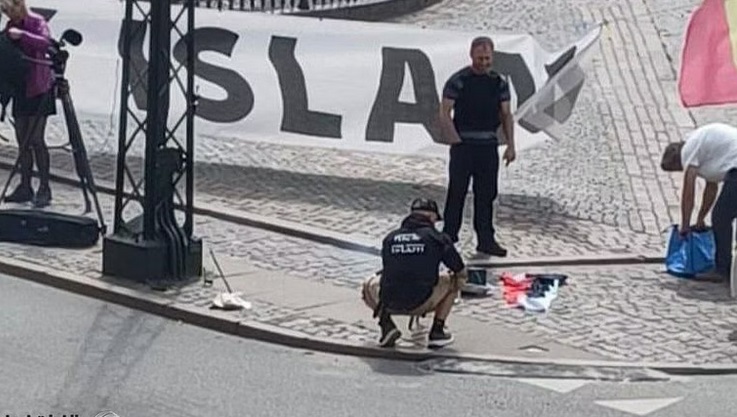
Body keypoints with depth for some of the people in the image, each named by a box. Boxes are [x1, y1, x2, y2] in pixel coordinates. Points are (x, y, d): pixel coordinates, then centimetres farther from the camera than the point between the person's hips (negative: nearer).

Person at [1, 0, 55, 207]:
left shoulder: (37, 22, -9)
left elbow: (45, 43, -28)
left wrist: (22, 35, -36)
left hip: (39, 89, -7)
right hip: (21, 89, 7)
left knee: (36, 139, -10)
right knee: (22, 140, 7)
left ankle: (44, 188, -4)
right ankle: (25, 187, 12)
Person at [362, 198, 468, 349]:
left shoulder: (390, 238, 14)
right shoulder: (437, 238, 4)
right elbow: (461, 273, 12)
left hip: (389, 304, 2)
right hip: (420, 304, -2)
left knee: (369, 285, 35)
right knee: (450, 280, 24)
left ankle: (386, 324, 12)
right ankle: (437, 332, 18)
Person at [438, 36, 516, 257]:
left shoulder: (499, 83, 8)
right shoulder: (458, 80, -6)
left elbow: (506, 115, 13)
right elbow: (444, 114, -7)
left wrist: (510, 146, 6)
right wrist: (456, 143, -12)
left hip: (489, 145, 4)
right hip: (463, 144, -4)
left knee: (487, 194, 8)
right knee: (457, 193, -1)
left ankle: (486, 240, 15)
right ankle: (448, 238, 6)